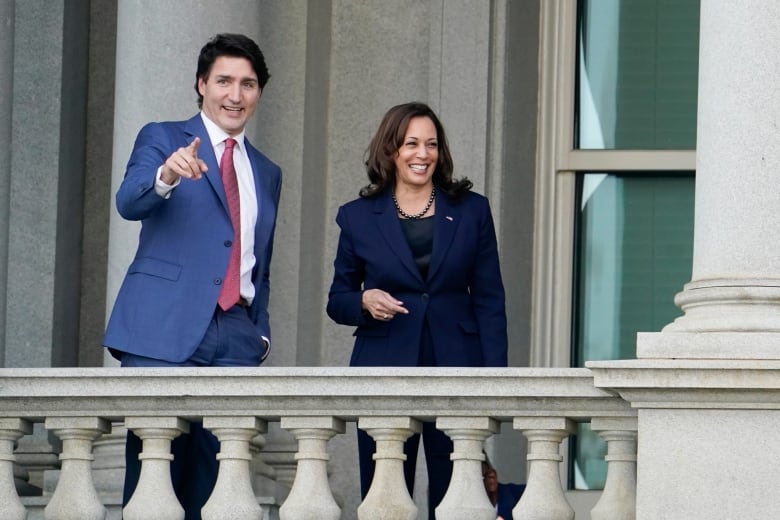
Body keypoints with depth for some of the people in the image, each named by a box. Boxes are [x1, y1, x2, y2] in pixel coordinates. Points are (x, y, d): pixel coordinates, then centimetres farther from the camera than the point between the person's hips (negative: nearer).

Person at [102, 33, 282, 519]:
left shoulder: (266, 173, 22)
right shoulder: (162, 140, 6)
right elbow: (129, 202, -13)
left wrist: (262, 331, 12)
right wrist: (166, 176, -35)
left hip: (236, 333, 4)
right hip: (164, 331, -4)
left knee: (215, 472, -2)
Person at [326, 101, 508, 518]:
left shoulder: (472, 211, 8)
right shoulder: (358, 217, 8)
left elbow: (489, 301, 7)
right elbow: (337, 300, 13)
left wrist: (493, 376, -2)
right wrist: (364, 301, -10)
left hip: (456, 368, 0)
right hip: (384, 371, 0)